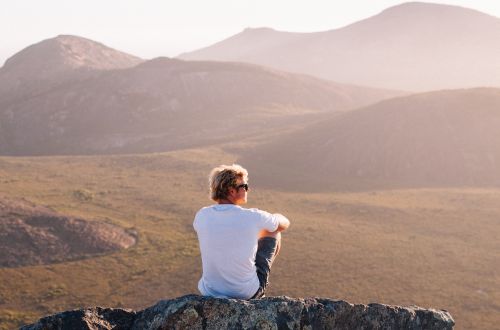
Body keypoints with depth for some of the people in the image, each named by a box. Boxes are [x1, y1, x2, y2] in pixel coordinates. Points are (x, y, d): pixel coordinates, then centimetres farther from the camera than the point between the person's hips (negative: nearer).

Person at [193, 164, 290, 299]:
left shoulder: (202, 216, -9)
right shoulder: (253, 217, -18)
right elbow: (284, 223, 4)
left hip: (209, 292, 4)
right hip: (247, 293, -3)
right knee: (273, 233, 18)